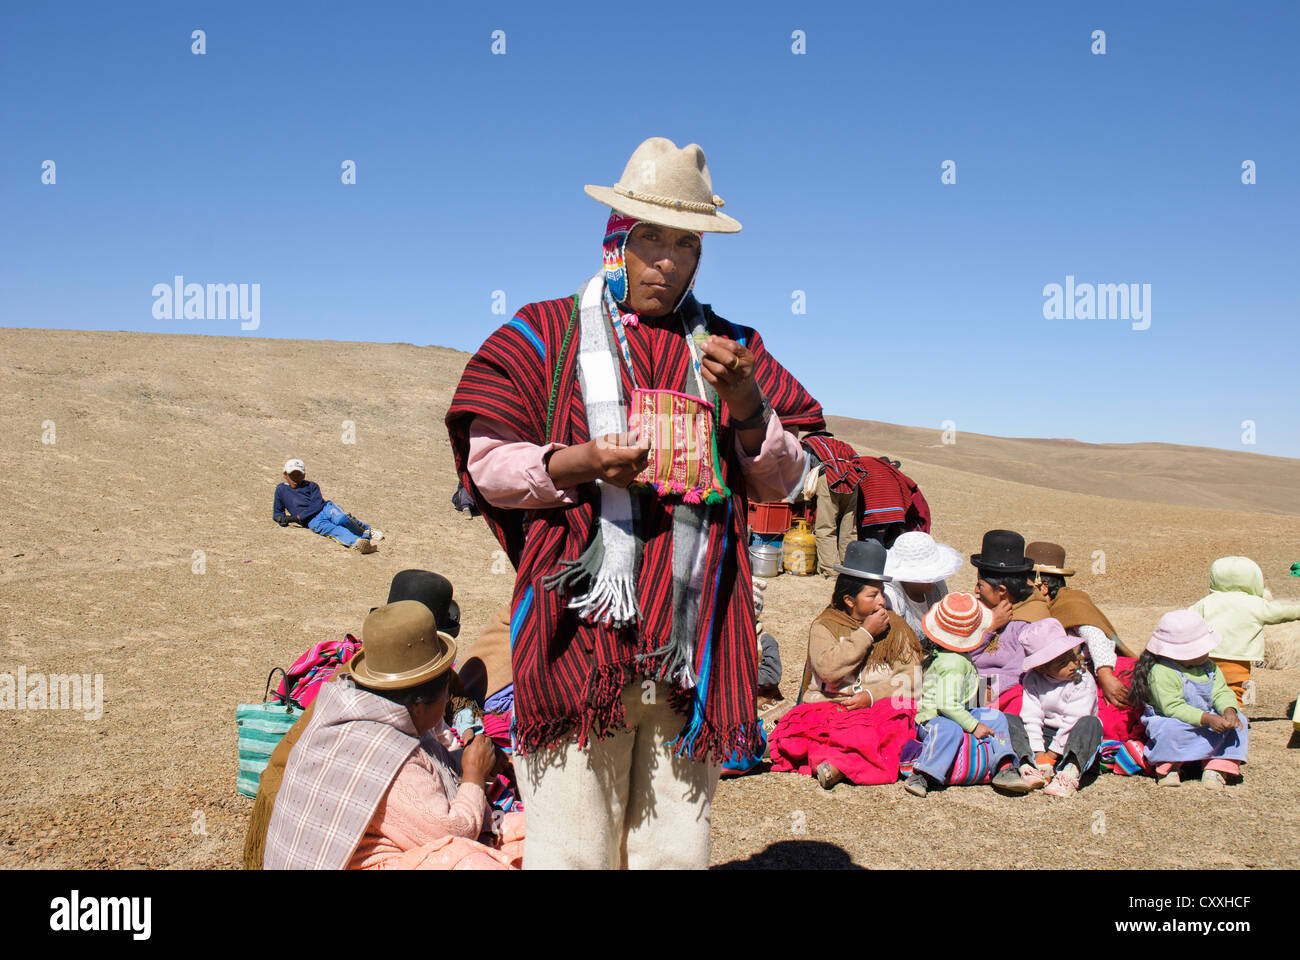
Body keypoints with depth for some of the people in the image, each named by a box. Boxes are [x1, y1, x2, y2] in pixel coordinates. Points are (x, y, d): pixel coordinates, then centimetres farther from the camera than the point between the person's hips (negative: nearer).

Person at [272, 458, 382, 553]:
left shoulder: (311, 486, 17)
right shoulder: (281, 489, 24)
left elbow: (317, 505, 1)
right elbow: (277, 512, 26)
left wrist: (297, 517, -11)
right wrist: (281, 518, 0)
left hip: (326, 508, 1)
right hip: (312, 521, -1)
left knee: (342, 519, -35)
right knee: (333, 530, -34)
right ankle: (357, 542, -57)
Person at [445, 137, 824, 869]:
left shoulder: (731, 348, 17)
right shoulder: (546, 335, 8)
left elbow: (782, 484, 14)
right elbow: (486, 466, 2)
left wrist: (745, 403, -5)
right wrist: (577, 463, -16)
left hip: (693, 643, 3)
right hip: (581, 632, -2)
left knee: (678, 850, 9)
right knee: (575, 849, -1)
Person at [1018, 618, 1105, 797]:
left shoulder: (1083, 681, -14)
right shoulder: (1032, 680, -6)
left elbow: (1072, 721, -19)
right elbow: (1031, 719, -10)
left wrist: (1051, 756, -21)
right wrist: (1039, 755, -20)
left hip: (1073, 738, -2)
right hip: (1045, 735, 3)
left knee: (1090, 723, -32)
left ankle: (1070, 773, -47)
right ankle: (1033, 767, -37)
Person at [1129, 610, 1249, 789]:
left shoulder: (1209, 667, 5)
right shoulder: (1160, 673, -22)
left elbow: (1221, 692, -2)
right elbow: (1173, 708, -27)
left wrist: (1229, 710, -25)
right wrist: (1206, 719, -35)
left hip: (1206, 720, 7)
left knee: (1238, 721, -11)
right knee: (1173, 730, -39)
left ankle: (1216, 767, -8)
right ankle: (1170, 767, -9)